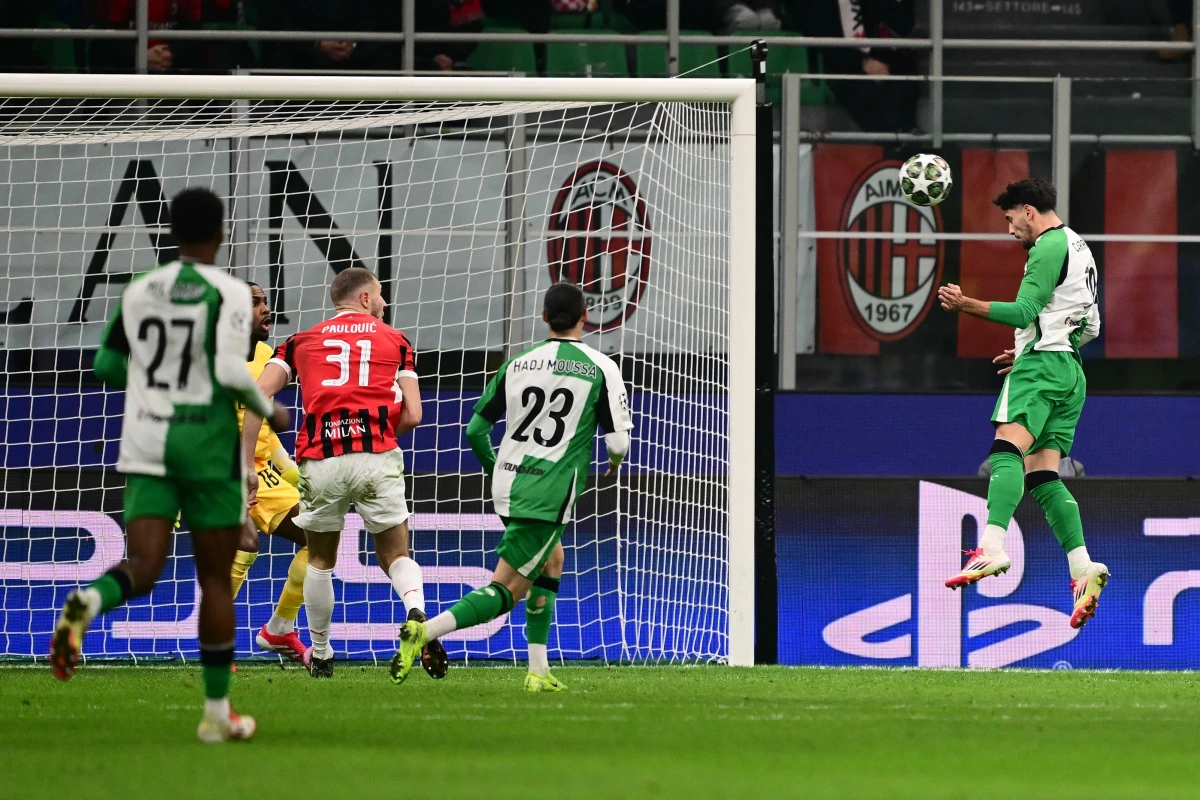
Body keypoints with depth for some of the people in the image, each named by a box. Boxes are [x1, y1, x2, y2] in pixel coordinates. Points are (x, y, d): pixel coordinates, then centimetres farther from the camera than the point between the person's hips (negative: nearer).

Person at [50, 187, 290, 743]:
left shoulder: (138, 291, 7)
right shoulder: (229, 293, -8)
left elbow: (106, 367, 13)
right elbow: (230, 370, -19)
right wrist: (268, 410, -1)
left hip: (145, 441, 3)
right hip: (208, 445, -3)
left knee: (143, 568, -4)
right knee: (216, 579, 7)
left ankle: (87, 603, -41)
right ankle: (217, 712, 12)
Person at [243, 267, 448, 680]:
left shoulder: (302, 341, 18)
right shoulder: (395, 341, 16)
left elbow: (258, 394, 4)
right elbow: (412, 416, 7)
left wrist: (247, 465, 4)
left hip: (320, 460, 1)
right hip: (377, 457, -1)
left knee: (320, 562, 21)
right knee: (395, 557, 11)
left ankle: (320, 655, 26)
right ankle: (416, 612, -20)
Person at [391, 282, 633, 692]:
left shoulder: (516, 365, 7)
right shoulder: (601, 369, -5)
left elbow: (474, 430, 9)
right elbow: (618, 440, -8)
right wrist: (613, 463, 16)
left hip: (507, 485, 6)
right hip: (549, 496, -6)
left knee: (552, 563, 26)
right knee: (506, 590, -4)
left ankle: (538, 670, 22)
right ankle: (424, 631, -25)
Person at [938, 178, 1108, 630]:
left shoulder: (1050, 247, -5)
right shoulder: (1080, 249, 26)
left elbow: (1024, 310, -15)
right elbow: (1090, 327, 31)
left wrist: (968, 305, -14)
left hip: (1040, 364, -10)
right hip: (1070, 372, 10)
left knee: (1007, 450, -25)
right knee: (1042, 476, 5)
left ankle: (992, 548, -44)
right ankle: (1083, 568, -10)